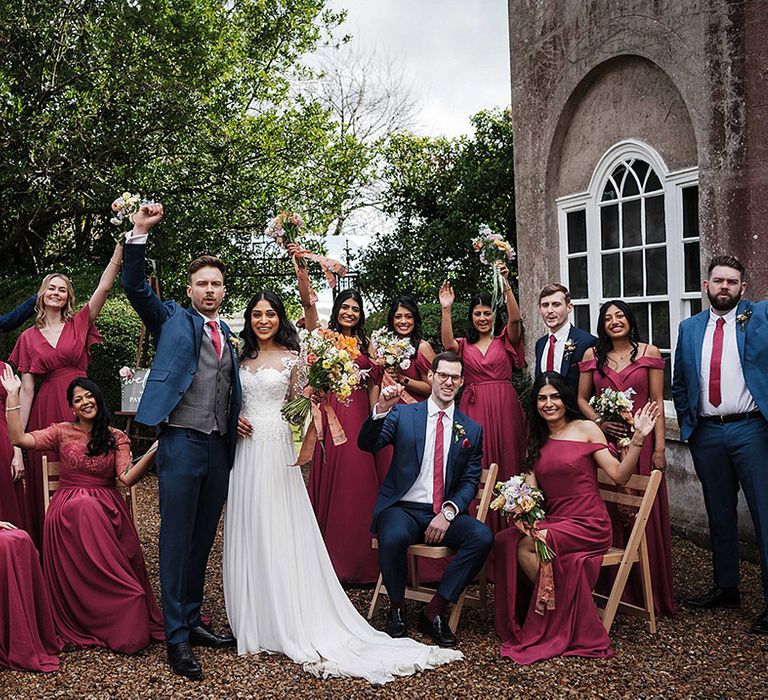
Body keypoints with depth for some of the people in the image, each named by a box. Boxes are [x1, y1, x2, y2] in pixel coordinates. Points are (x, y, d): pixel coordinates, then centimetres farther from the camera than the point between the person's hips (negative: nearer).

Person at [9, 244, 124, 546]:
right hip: (46, 410, 1)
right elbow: (26, 388, 4)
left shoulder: (79, 324, 7)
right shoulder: (29, 337, 9)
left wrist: (121, 244, -16)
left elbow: (104, 286, -5)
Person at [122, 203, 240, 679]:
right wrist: (139, 234, -19)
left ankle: (193, 620, 25)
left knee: (203, 540, 13)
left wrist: (237, 420, 8)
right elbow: (136, 287, -9)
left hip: (219, 447, 5)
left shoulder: (229, 335, 18)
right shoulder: (172, 319, 5)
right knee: (177, 541, -2)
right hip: (181, 442, -5)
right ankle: (177, 636, 5)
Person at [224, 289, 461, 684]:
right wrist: (233, 418, -2)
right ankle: (253, 620, 18)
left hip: (277, 451, -4)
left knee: (281, 533, -4)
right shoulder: (241, 358, 13)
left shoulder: (291, 358, 2)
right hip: (245, 451, 4)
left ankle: (290, 625, 5)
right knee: (247, 533, 6)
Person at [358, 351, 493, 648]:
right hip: (403, 508, -2)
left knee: (483, 537, -26)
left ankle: (434, 611, -10)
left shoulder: (472, 430, 10)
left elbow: (470, 481, 7)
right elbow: (366, 444, -8)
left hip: (445, 513, 3)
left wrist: (448, 513, -10)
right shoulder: (403, 414, 5)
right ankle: (397, 608, -5)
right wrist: (381, 409, -26)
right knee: (394, 538, -35)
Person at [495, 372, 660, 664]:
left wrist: (638, 438, -18)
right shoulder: (536, 442, 16)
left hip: (588, 524, -5)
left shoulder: (586, 429, 1)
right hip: (553, 521, 5)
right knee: (505, 540, -24)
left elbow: (620, 475, -7)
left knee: (527, 544, -27)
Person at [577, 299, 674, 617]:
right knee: (608, 514, 5)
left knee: (645, 515, 1)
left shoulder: (649, 353, 2)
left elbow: (657, 401, -1)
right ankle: (611, 587, 16)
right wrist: (600, 422, -8)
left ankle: (650, 590, 13)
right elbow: (582, 398, 11)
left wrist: (659, 448, -6)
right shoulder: (592, 355, 8)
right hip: (604, 441, 2)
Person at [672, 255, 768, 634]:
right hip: (707, 433, 4)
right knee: (719, 517, 14)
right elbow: (679, 384, 16)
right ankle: (725, 588, 27)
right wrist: (686, 423, 9)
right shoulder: (689, 328, 11)